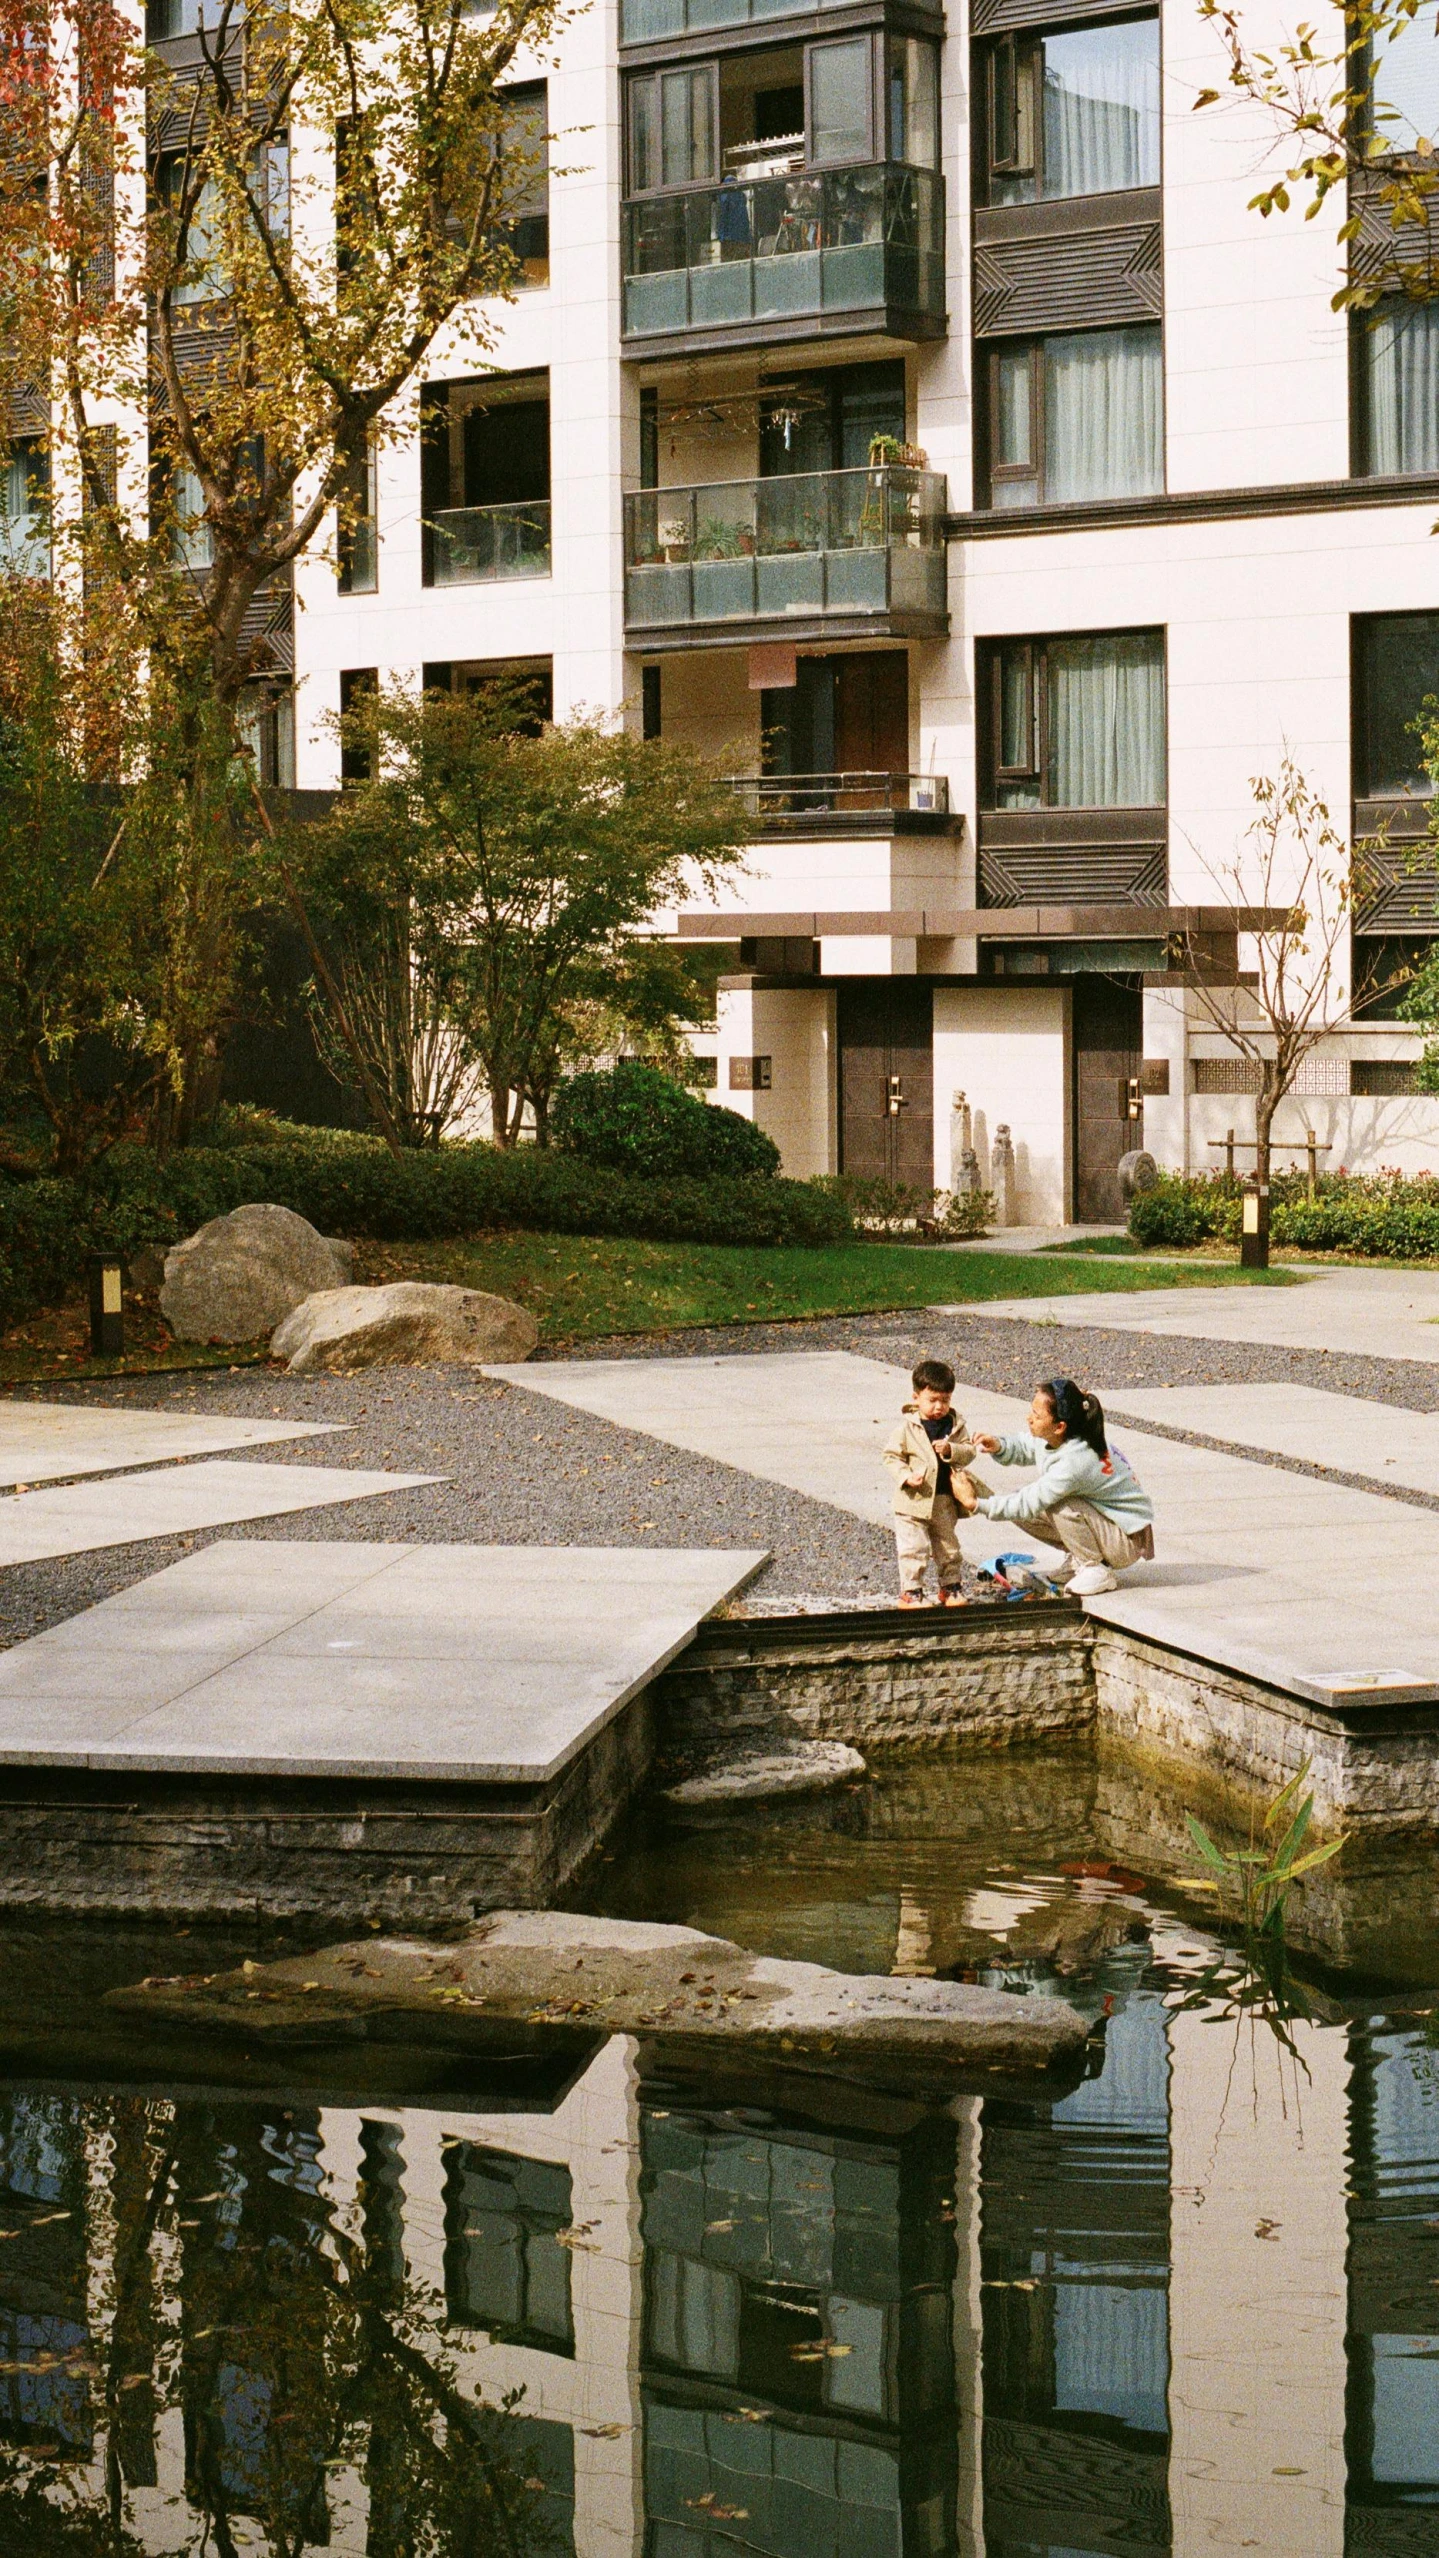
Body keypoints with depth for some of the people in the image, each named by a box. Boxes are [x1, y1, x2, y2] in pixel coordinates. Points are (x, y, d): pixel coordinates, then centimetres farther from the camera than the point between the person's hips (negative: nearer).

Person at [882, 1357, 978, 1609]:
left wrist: (951, 1450, -22)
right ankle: (910, 1591, 6)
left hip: (946, 1502, 4)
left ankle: (950, 1587, 30)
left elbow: (968, 1451, -2)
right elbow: (892, 1456, -7)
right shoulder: (908, 1426, -10)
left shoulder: (955, 1424, 0)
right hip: (914, 1502, -4)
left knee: (948, 1548, 15)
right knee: (913, 1548, -5)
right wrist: (906, 1476, -23)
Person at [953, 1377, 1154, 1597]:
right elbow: (1023, 1448, 9)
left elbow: (1028, 1504, -27)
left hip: (1128, 1538, -8)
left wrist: (975, 1503, -22)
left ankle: (1098, 1572, -12)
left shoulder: (1075, 1461, -33)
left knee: (1059, 1506, -32)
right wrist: (998, 1447, -14)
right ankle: (1078, 1558, 11)